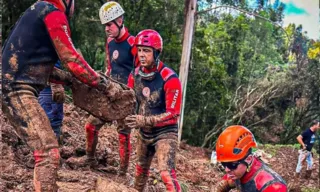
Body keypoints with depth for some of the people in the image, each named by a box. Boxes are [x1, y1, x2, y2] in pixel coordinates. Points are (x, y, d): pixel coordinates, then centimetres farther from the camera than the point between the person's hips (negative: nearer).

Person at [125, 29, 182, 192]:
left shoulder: (169, 78, -22)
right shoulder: (135, 75, -3)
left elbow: (173, 113, -23)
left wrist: (145, 121, -31)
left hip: (165, 132, -7)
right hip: (144, 132, 7)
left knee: (167, 173, -21)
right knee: (141, 170, 22)